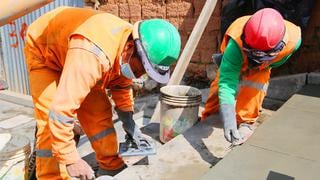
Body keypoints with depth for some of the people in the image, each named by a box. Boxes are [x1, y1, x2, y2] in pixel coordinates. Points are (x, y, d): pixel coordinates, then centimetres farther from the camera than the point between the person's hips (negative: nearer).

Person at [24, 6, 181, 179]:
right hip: (43, 51, -6)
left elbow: (121, 84, 3)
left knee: (99, 113, 0)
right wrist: (70, 159, -35)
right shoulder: (92, 55, -46)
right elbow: (60, 110, -45)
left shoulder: (126, 52, -18)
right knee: (51, 125, -17)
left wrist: (128, 121, 2)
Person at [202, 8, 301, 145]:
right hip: (237, 60, -1)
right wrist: (228, 119, -61)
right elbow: (226, 82, -52)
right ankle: (207, 116, 21)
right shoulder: (236, 43, -49)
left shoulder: (293, 40, -38)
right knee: (220, 85, -2)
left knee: (256, 87, -24)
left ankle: (246, 122, -8)